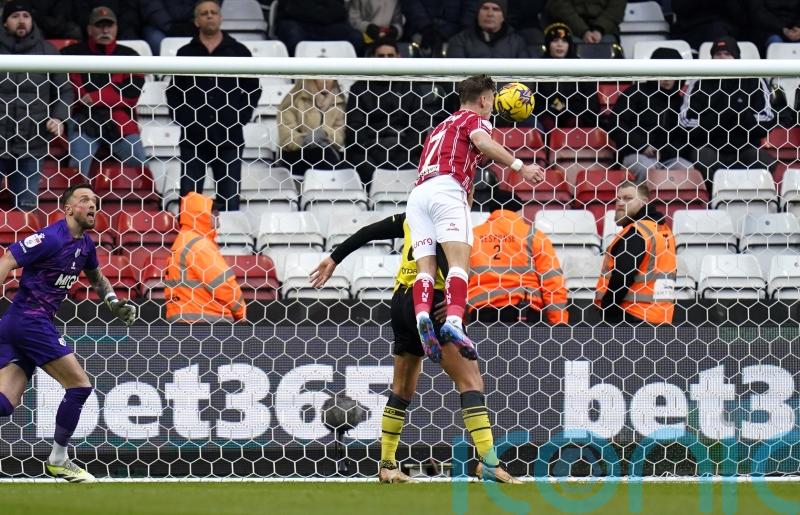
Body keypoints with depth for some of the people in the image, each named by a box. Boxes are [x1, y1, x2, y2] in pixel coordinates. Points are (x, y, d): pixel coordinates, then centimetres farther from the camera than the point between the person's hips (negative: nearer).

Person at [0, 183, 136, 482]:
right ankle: (58, 460, 7)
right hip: (31, 320, -9)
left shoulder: (85, 244, 15)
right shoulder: (51, 239, -13)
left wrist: (113, 302, 19)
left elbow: (95, 275, 36)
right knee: (79, 385, -3)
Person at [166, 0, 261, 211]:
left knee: (229, 199, 0)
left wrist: (242, 118, 1)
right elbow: (173, 91, 13)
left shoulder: (238, 51, 8)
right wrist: (183, 118, 1)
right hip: (193, 138, 0)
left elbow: (253, 89, 11)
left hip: (229, 138, 0)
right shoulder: (185, 53, 10)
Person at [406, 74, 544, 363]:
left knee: (425, 267, -7)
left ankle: (422, 317, -34)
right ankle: (453, 323, -40)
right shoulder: (474, 119, 13)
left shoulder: (442, 126, 36)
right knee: (459, 262, -18)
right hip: (446, 188, -7)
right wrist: (520, 166, -15)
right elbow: (482, 142, -10)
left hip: (417, 194, 7)